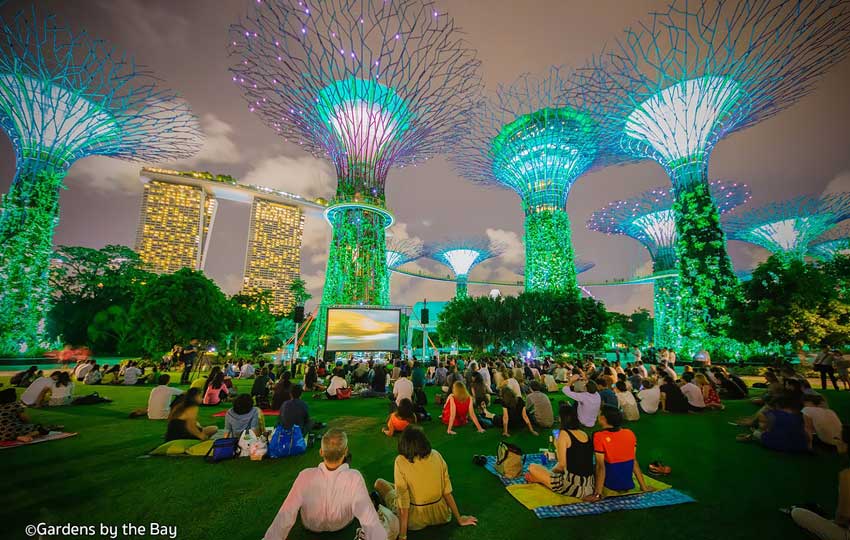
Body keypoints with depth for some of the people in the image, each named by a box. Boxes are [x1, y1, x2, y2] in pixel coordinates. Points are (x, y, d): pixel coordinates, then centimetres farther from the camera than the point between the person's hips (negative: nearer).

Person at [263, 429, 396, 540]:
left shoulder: (305, 476, -36)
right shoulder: (355, 478, -40)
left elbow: (285, 516, -30)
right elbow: (370, 520, -38)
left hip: (311, 528, 2)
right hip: (343, 528, -1)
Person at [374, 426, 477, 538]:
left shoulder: (401, 461, -20)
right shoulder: (436, 455, -10)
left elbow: (403, 501, -18)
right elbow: (447, 490, -4)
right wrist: (459, 519, 8)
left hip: (416, 519, -4)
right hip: (441, 515, 4)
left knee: (379, 483, 15)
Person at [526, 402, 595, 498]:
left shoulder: (564, 434, -12)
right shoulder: (585, 434, 7)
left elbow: (562, 465, -12)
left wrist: (550, 472, 8)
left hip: (573, 488, -7)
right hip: (589, 487, 7)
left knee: (532, 468, 4)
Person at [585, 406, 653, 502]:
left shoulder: (599, 437, -22)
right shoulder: (630, 434, -7)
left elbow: (600, 466, -22)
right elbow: (634, 461, -1)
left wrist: (598, 493, -17)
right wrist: (643, 486, 12)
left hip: (611, 485, -5)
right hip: (628, 484, 5)